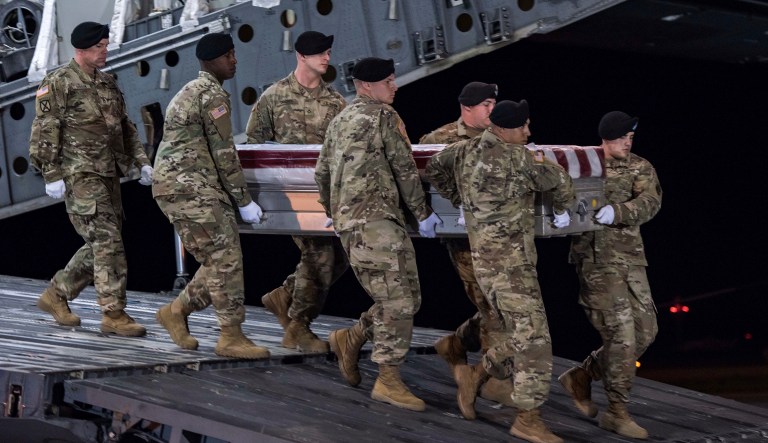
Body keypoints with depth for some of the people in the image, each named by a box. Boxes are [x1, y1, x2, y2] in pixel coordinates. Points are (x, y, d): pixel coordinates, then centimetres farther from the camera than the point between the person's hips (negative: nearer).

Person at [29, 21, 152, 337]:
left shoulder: (108, 83, 16)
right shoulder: (59, 83, -7)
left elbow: (125, 127, 20)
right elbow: (45, 131, -10)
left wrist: (142, 162, 10)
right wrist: (51, 175, -15)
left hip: (108, 176, 8)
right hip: (79, 176, -8)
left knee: (101, 245, 10)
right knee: (108, 242, -13)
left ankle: (56, 295, 24)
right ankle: (114, 315, -10)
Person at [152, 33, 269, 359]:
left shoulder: (190, 92, 23)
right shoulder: (212, 94, -9)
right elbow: (224, 154, -11)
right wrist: (244, 201, -6)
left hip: (174, 188, 10)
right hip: (191, 186, -10)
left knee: (218, 262, 10)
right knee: (225, 259, -10)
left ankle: (176, 311, 16)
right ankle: (231, 337, -10)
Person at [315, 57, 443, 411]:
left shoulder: (340, 121, 21)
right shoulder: (383, 116, -4)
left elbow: (321, 173, 25)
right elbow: (405, 169, -3)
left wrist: (334, 213, 36)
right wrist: (423, 214, 5)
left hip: (348, 221, 9)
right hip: (375, 221, -9)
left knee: (407, 298, 13)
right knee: (397, 301, -10)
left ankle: (351, 339, 15)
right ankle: (388, 381, -11)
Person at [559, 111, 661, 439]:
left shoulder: (641, 168, 7)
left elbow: (650, 202, -11)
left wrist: (617, 211, -30)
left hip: (631, 259, 5)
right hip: (596, 259, -5)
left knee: (645, 332, 7)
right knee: (622, 333, -10)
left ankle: (582, 376, 24)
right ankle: (617, 412, 1)